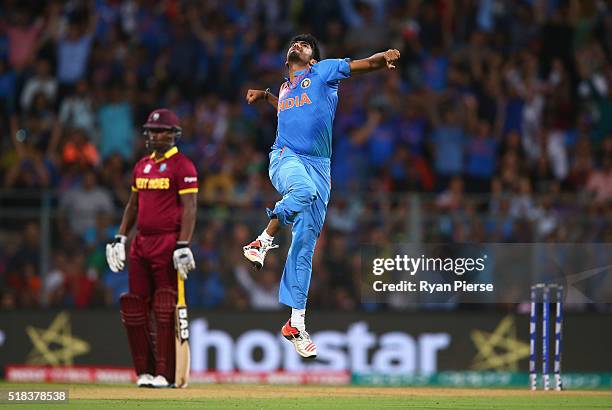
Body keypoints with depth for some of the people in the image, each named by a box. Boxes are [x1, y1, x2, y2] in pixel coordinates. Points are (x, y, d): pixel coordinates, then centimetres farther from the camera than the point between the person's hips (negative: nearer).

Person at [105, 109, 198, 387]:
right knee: (134, 308, 5)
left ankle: (165, 374, -5)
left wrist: (183, 246, -20)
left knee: (165, 310, -8)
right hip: (140, 243, 8)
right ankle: (145, 371, 12)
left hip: (168, 244, -8)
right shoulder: (142, 166, 17)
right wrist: (119, 238, 14)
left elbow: (189, 208, -12)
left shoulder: (182, 166, -5)